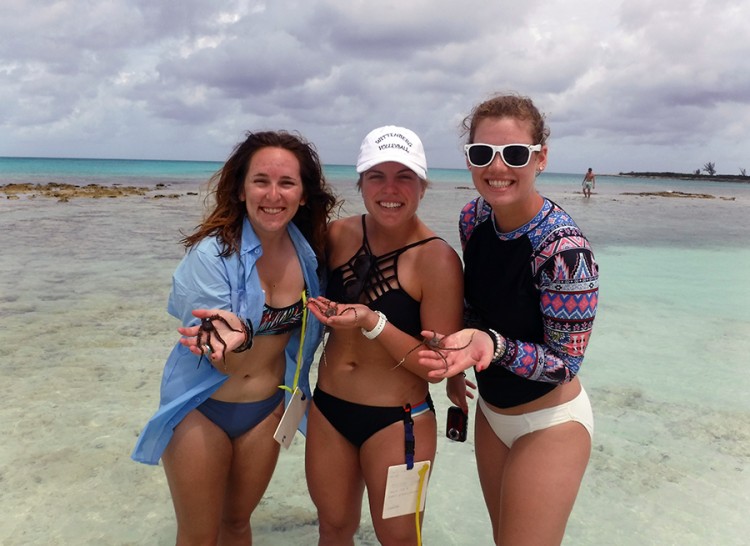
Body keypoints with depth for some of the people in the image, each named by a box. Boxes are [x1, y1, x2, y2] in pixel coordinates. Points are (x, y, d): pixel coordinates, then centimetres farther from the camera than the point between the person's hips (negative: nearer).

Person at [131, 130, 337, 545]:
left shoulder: (308, 251, -9)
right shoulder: (213, 253, -22)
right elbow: (224, 361, -23)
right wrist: (238, 339, -42)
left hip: (266, 410, 4)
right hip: (202, 409, -3)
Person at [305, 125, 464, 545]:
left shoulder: (437, 259, -19)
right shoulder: (339, 235, -5)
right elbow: (318, 300, 14)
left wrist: (371, 321, -28)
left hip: (398, 421, -4)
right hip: (328, 408, 5)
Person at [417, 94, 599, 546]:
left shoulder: (564, 248, -28)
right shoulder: (474, 217, -8)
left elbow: (565, 364, -22)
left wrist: (491, 344, -37)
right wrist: (456, 360, 8)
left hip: (549, 424, -6)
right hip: (491, 411, 7)